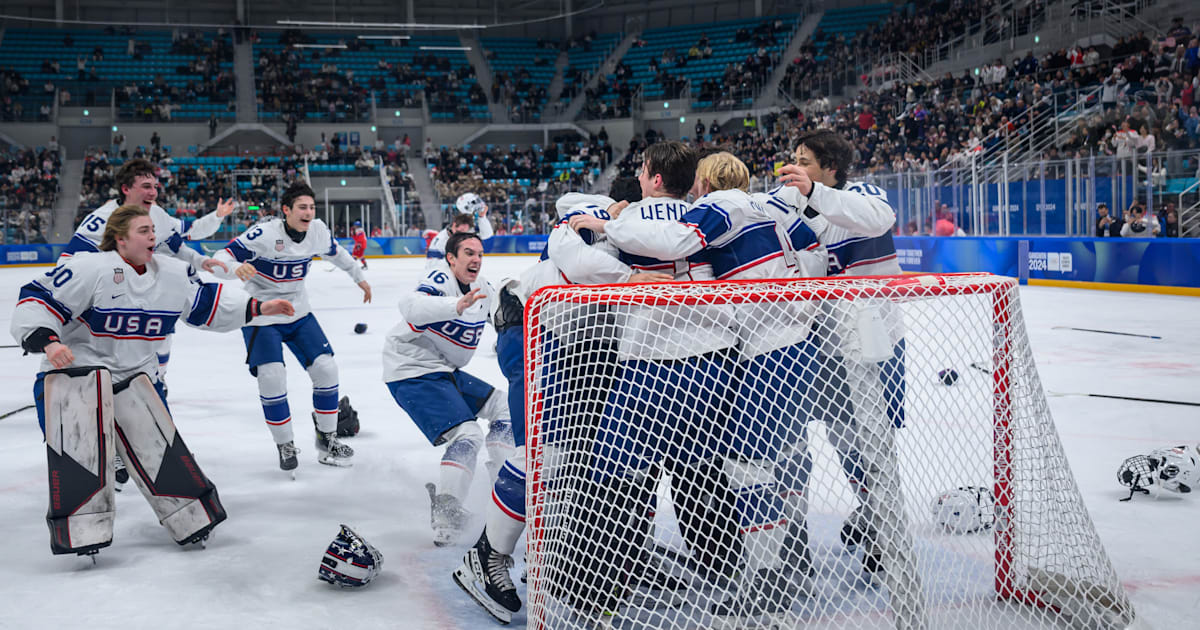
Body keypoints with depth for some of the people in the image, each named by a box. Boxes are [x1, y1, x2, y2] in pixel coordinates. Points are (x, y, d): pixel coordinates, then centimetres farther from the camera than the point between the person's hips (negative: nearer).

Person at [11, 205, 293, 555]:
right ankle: (81, 529, -15)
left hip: (137, 375, 5)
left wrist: (256, 308, 6)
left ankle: (190, 516, 17)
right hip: (74, 368, -5)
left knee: (158, 441, 3)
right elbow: (36, 300, -18)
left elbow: (207, 304, 14)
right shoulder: (89, 269, -18)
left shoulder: (172, 274, 2)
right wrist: (46, 341, -34)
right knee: (80, 443, -24)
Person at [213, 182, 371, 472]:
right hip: (260, 315, -5)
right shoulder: (264, 234, -22)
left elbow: (335, 252, 17)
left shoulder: (318, 230, -5)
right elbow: (223, 256, -24)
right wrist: (237, 268, -47)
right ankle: (285, 446, 3)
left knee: (326, 368, -2)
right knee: (272, 377, -17)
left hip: (298, 313, 5)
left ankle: (327, 440, 15)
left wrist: (359, 278, 28)